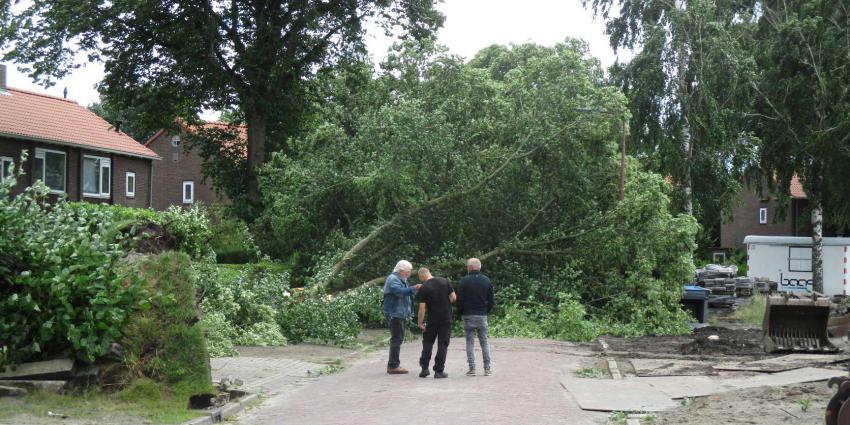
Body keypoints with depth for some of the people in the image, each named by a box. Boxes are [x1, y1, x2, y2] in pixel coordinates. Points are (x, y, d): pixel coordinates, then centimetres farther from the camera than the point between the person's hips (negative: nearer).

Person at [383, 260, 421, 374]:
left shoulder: (401, 280, 21)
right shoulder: (393, 279, -13)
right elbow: (400, 291, -30)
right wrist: (414, 288, -38)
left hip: (400, 314, 11)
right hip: (395, 313, -11)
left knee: (398, 339, 14)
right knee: (397, 338, -10)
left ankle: (393, 365, 21)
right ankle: (393, 366, -8)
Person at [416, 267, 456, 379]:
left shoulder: (424, 288, -9)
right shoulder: (445, 281, -1)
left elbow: (422, 308, -11)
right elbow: (453, 297, -1)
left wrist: (420, 322, -2)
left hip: (432, 319, -2)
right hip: (446, 318, 2)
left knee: (427, 342, 15)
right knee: (443, 344, 6)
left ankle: (424, 368, 11)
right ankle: (439, 371, 5)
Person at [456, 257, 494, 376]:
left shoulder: (464, 281, -7)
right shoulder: (486, 280, 4)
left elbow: (459, 300, -6)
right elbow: (491, 300, 6)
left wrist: (460, 313, 8)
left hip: (468, 315, -3)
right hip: (482, 315, 3)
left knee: (470, 342, 3)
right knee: (484, 342, 8)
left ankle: (472, 369, 0)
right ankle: (487, 369, 6)